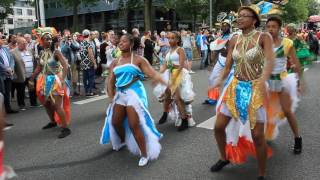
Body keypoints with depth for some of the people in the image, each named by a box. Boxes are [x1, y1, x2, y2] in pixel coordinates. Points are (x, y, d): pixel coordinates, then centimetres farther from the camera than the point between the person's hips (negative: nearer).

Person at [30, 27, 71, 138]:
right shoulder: (42, 53, 4)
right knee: (46, 103, 20)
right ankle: (53, 122, 41)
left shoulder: (56, 51, -14)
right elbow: (39, 67, 13)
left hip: (55, 80, -7)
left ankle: (66, 128, -5)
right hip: (45, 81, 7)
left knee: (57, 106, -11)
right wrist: (32, 79, 13)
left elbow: (65, 65, -23)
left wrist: (62, 79, -33)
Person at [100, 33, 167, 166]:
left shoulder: (138, 59, -7)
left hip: (134, 93, -6)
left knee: (134, 125, -9)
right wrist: (111, 97, 0)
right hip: (120, 94, 6)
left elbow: (153, 73, -15)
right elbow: (111, 81, 10)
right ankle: (123, 141, 48)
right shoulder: (115, 62, 9)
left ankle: (144, 154, 7)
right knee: (115, 122, 16)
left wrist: (166, 84, -29)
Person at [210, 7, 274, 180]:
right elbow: (228, 65, 5)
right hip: (235, 87, 5)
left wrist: (263, 81, -43)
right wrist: (220, 80, -13)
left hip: (255, 88, -4)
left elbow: (270, 61, -24)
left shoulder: (263, 37, -9)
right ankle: (224, 158, 33)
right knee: (218, 127, 4)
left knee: (257, 135, -5)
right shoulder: (234, 39, 5)